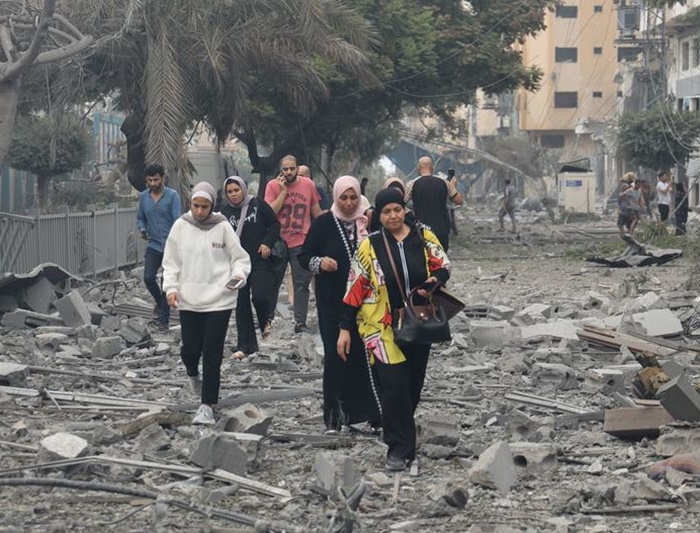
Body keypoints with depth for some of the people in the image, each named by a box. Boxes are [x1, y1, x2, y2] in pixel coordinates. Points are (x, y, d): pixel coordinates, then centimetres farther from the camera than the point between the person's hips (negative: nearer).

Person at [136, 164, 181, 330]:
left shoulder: (172, 196, -9)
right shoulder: (143, 197, 5)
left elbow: (177, 220, -16)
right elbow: (140, 218, 17)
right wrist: (142, 229, -6)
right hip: (153, 245, 3)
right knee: (148, 278, -9)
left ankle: (164, 318, 8)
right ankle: (160, 302, 21)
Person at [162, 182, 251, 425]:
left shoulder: (222, 227, -3)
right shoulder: (180, 227, 2)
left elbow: (240, 258, 2)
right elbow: (171, 262, 7)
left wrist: (238, 275, -18)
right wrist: (171, 287, -5)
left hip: (219, 299, -2)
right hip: (189, 300, 2)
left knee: (212, 354, -3)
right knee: (190, 350, 5)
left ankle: (207, 406, 4)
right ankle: (193, 374, 42)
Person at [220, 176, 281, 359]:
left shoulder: (257, 205, -3)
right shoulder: (225, 212, 5)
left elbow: (274, 224, 4)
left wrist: (267, 243, -9)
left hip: (260, 261, -3)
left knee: (260, 296, -19)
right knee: (241, 304, 3)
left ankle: (265, 321, 16)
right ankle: (245, 346, 9)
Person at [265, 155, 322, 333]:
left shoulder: (308, 185, 1)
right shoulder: (273, 186, -3)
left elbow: (317, 212, 11)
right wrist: (283, 191, -16)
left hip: (301, 243, 0)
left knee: (301, 284, -1)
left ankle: (300, 322, 1)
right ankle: (267, 317, 25)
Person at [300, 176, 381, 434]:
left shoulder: (369, 222, 5)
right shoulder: (322, 224, 0)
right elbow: (304, 256, 3)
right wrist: (319, 262, -17)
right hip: (332, 303, -2)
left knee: (365, 354, -1)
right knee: (335, 356, -4)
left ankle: (365, 410, 9)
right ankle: (334, 417, 0)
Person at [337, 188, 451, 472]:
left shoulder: (424, 237, 1)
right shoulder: (370, 246, -4)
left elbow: (443, 265, 10)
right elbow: (355, 288, -1)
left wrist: (436, 278, -16)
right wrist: (345, 328, -2)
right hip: (384, 326, -3)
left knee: (413, 383, 11)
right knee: (393, 385, -11)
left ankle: (401, 428, 34)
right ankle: (400, 447, -4)